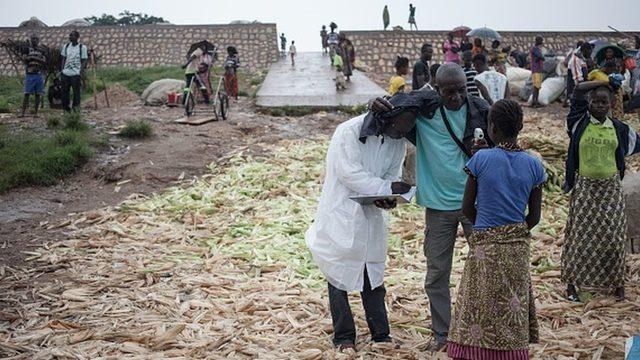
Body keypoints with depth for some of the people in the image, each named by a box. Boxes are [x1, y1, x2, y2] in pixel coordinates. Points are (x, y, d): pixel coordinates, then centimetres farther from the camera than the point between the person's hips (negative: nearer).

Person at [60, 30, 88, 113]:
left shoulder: (82, 47, -2)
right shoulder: (66, 46, 11)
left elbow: (83, 61, -3)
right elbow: (64, 59, 16)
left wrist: (81, 72, -10)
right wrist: (62, 70, 7)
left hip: (76, 73, -5)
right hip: (65, 73, 5)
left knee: (76, 92, -2)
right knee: (65, 91, 6)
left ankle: (76, 108, 6)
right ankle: (66, 108, 16)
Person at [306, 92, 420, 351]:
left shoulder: (398, 142, 0)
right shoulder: (349, 131, -20)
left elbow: (392, 175, 5)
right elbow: (349, 172, -23)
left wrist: (387, 198, -17)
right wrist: (386, 188, -25)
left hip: (371, 215, 6)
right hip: (340, 213, -5)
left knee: (373, 276, 11)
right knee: (340, 275, 2)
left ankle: (380, 334, 20)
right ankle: (344, 336, 13)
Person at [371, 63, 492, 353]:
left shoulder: (481, 111, -7)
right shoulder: (422, 107, -7)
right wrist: (380, 109, -15)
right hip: (439, 204, 1)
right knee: (436, 273, 7)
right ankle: (441, 334, 21)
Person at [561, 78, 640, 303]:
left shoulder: (619, 129, 2)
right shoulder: (579, 123, -5)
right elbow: (578, 90, -12)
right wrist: (608, 83, -5)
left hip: (611, 188, 2)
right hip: (584, 188, -2)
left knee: (613, 235, 7)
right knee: (580, 235, 3)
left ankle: (616, 281, 22)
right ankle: (572, 283, 14)